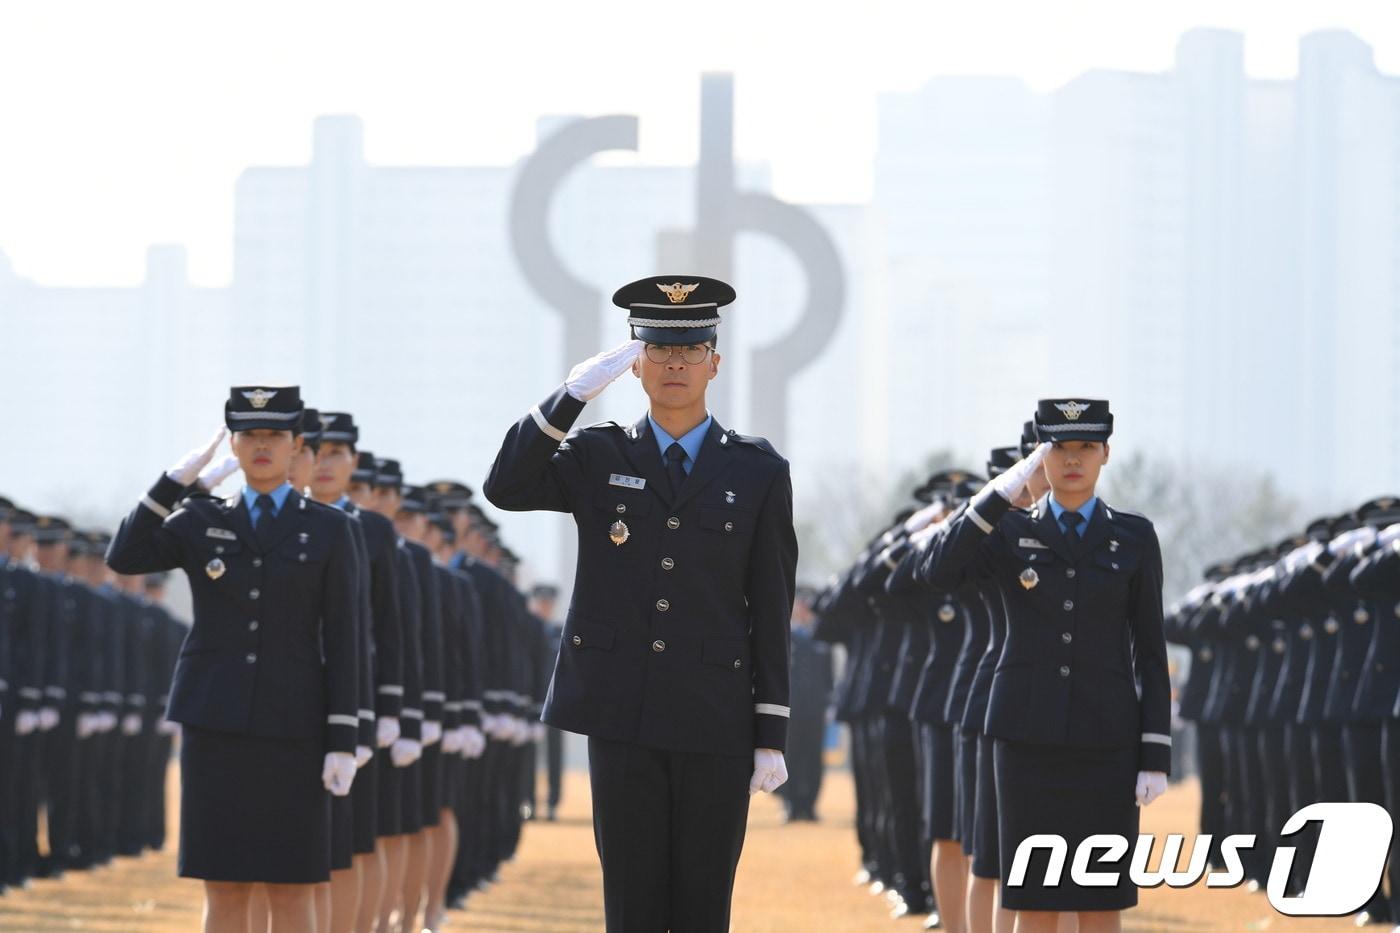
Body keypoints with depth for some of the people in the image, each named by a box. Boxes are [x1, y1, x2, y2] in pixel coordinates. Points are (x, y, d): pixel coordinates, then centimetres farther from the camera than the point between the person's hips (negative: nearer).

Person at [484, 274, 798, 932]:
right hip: (622, 717, 0)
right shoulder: (597, 457, 8)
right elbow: (506, 489, -10)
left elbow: (772, 614, 4)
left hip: (716, 722, 0)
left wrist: (772, 735, 0)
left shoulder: (759, 472, 6)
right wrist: (574, 392, -16)